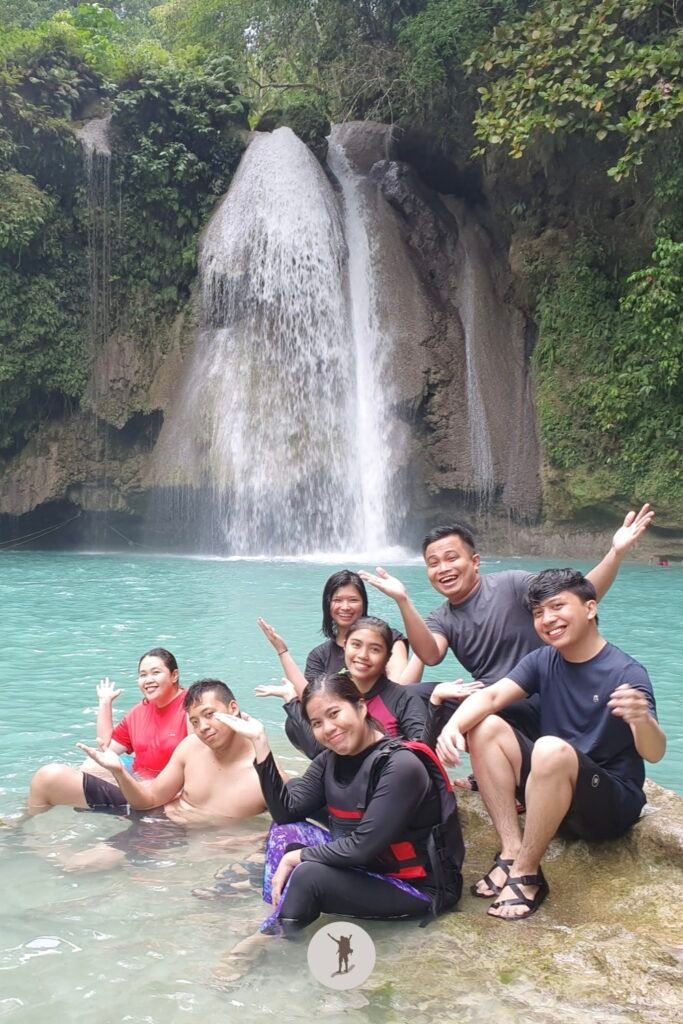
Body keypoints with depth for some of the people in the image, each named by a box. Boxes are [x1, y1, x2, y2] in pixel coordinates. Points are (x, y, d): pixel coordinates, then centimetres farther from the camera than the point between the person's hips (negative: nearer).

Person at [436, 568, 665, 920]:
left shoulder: (626, 673, -16)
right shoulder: (543, 661, 1)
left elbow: (654, 753, -27)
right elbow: (491, 696, -12)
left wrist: (642, 719, -50)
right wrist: (453, 725, -33)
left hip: (613, 802, -6)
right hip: (553, 791, 6)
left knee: (552, 749, -35)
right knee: (485, 727, -11)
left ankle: (526, 874, -20)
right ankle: (512, 851, -15)